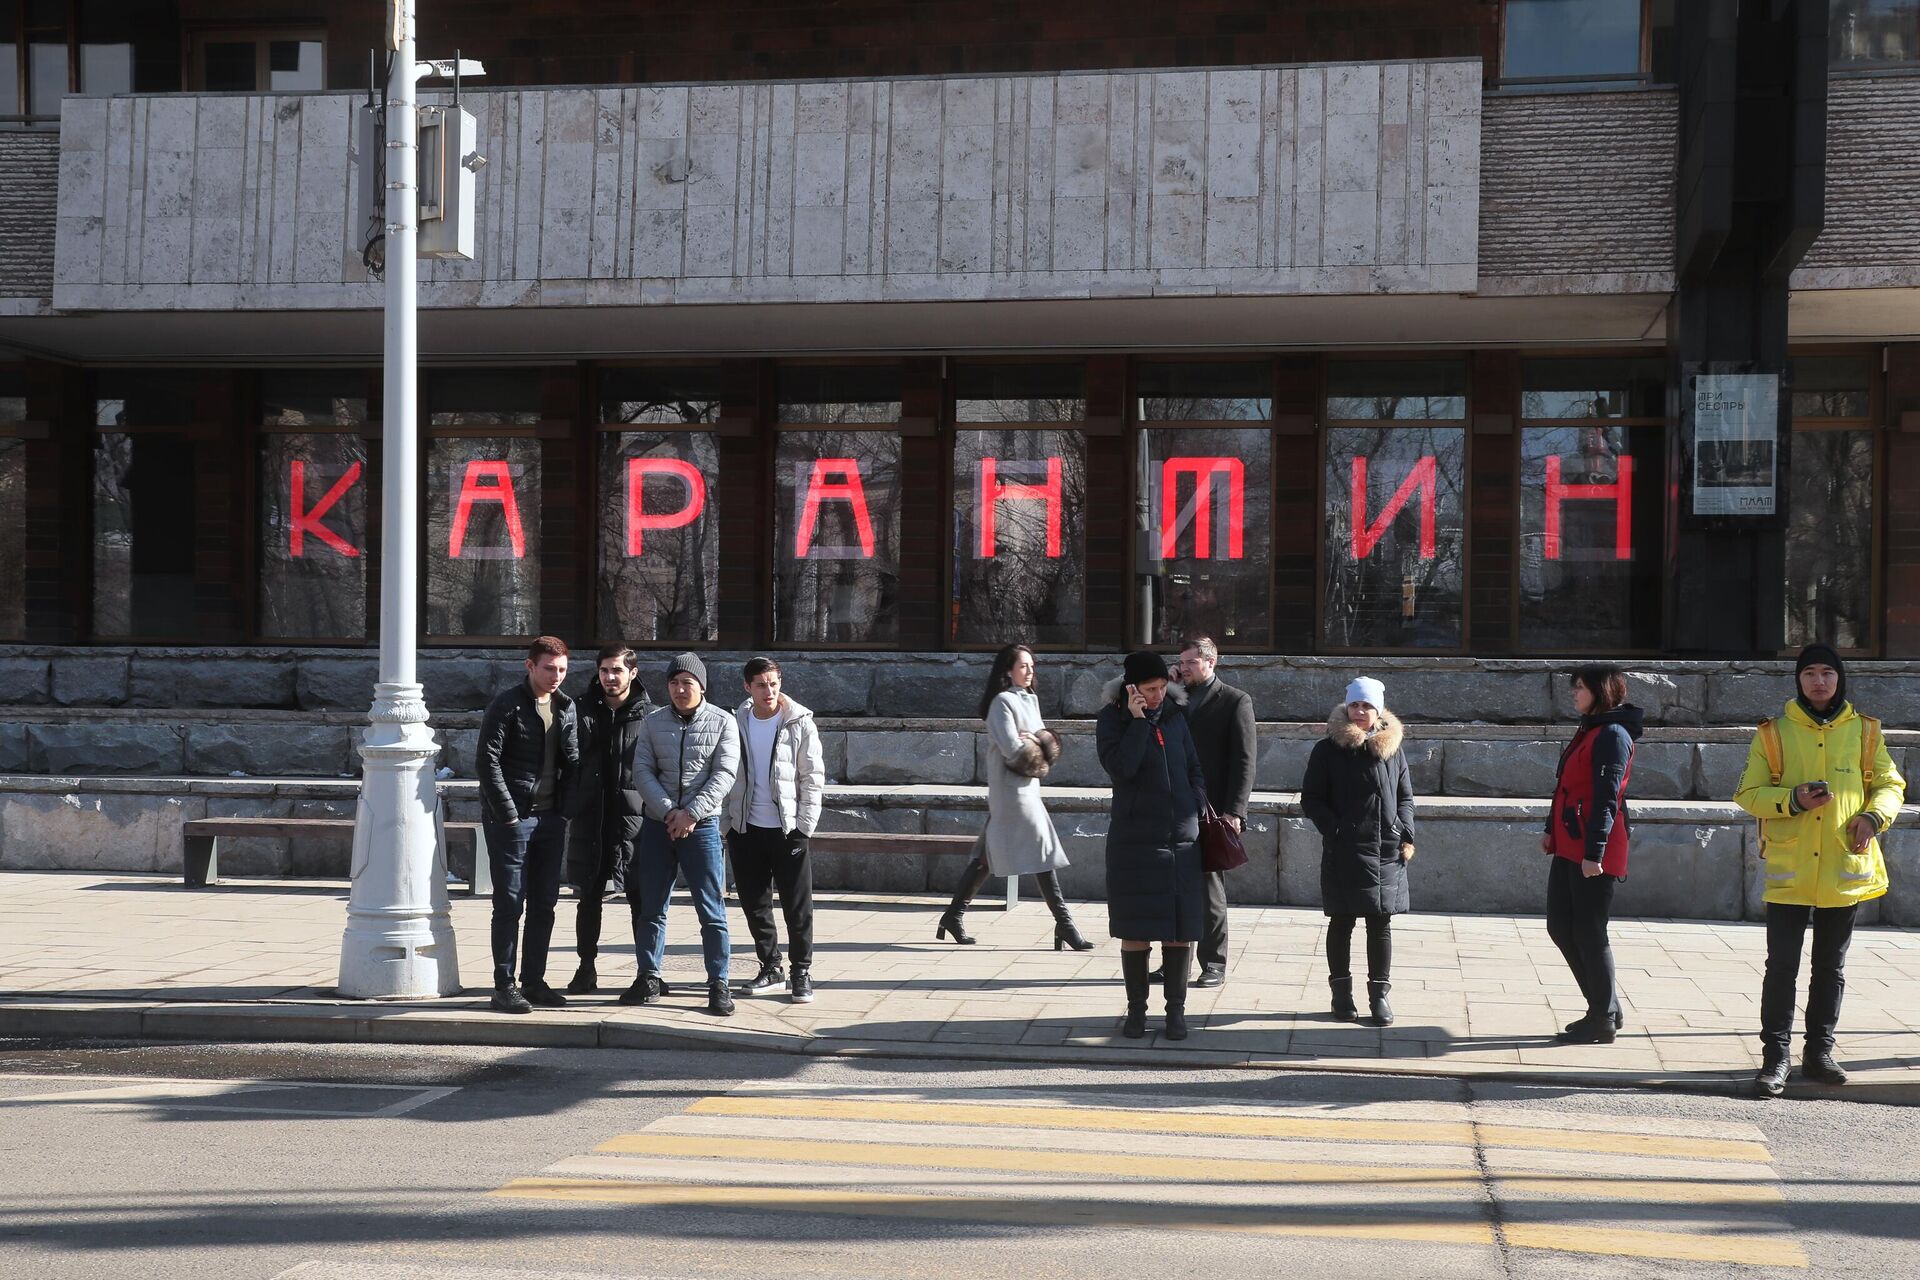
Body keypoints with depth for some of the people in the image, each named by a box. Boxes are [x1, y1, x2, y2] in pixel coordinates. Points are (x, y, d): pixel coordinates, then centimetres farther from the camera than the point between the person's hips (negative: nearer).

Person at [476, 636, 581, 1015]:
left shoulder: (566, 707, 11)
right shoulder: (507, 705, -8)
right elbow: (487, 762, -11)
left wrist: (565, 810, 4)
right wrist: (509, 814, -14)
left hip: (551, 818, 6)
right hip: (511, 819, -6)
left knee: (544, 904, 9)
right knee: (509, 903, -4)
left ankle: (533, 981, 17)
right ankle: (504, 986, 1)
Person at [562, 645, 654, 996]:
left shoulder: (650, 715, 0)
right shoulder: (582, 712, 7)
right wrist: (570, 806, 0)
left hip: (635, 818, -2)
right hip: (590, 818, 3)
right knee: (589, 898, 9)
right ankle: (587, 969, 18)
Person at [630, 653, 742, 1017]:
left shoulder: (722, 723, 1)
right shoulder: (653, 723, 8)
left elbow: (724, 775, -7)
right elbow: (642, 771, 1)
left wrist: (690, 813, -15)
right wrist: (669, 811, -12)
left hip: (702, 825, -3)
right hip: (657, 823, 3)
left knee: (712, 910, -3)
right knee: (651, 908, 8)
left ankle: (718, 985, 1)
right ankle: (648, 978, 18)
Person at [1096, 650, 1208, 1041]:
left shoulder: (1175, 715, 8)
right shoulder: (1111, 719, -3)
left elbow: (1194, 768, 16)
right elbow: (1121, 767, -18)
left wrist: (1197, 810, 3)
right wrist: (1137, 720, -19)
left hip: (1181, 838, 3)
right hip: (1134, 839, -3)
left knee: (1179, 928, 3)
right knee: (1135, 929, 1)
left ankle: (1176, 1009, 11)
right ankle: (1136, 1008, 12)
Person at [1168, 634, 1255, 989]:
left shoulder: (1235, 702, -3)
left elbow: (1244, 761, -7)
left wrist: (1234, 811, -15)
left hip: (1212, 812, -5)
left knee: (1209, 889, 0)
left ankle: (1214, 965, 8)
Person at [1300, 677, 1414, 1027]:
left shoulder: (1392, 749, 8)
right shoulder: (1328, 750, 0)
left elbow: (1405, 797, 14)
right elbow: (1311, 800, 1)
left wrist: (1406, 836, 1)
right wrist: (1335, 830, -12)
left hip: (1387, 853, 2)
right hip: (1343, 853, -2)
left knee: (1380, 924, 5)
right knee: (1342, 922, 4)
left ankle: (1379, 994, 12)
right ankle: (1341, 991, 14)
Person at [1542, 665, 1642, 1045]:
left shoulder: (1612, 735, -12)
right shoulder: (1588, 730, 17)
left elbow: (1607, 798, -18)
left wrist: (1594, 852, -21)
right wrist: (1551, 829, 21)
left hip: (1592, 853, -10)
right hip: (1569, 847, 10)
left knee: (1588, 933, -3)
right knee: (1560, 927, 12)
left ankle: (1603, 1021, 7)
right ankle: (1604, 1009, 21)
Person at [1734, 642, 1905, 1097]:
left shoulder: (1864, 731, 6)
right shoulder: (1773, 733, 1)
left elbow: (1890, 784, 13)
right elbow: (1747, 794, 1)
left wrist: (1873, 817, -7)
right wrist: (1793, 800, -17)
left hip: (1845, 870, 2)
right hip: (1789, 870, -2)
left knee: (1831, 967, 11)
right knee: (1782, 966, -5)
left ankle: (1819, 1053, 20)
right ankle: (1775, 1058, -1)